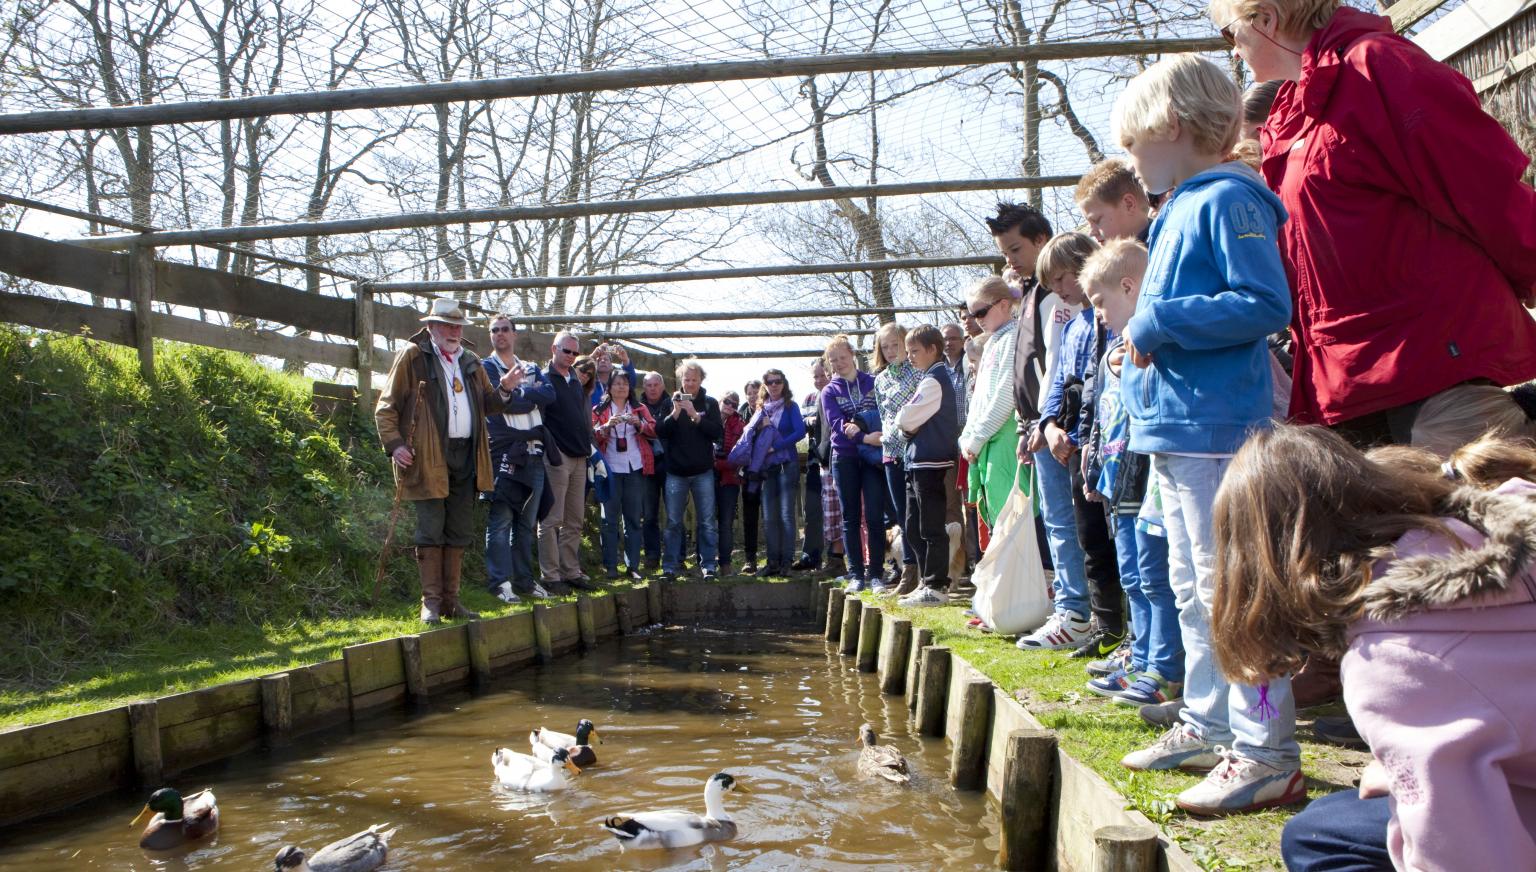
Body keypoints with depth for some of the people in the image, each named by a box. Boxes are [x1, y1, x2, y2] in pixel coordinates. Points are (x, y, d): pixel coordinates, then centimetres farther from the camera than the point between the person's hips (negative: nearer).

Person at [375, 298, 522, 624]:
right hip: (428, 458, -6)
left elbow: (487, 405, 22)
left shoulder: (470, 362, 18)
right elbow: (386, 407, -1)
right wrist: (394, 444, -13)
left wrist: (503, 390, 1)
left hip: (466, 456, 6)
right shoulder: (412, 357, 0)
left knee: (459, 533, 9)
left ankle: (451, 600, 17)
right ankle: (431, 602, 3)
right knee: (431, 532, -4)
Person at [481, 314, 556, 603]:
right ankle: (500, 582, -5)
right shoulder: (486, 368, 4)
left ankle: (524, 580, 16)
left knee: (527, 522, 10)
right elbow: (503, 401, -12)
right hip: (503, 453, -5)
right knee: (501, 520, -7)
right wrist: (532, 396, -1)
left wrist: (519, 392, -7)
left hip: (533, 452, 5)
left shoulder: (532, 369, 20)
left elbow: (550, 394, 0)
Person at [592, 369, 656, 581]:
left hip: (635, 468, 2)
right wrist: (608, 425, -20)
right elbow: (593, 436, -3)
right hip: (611, 469, -2)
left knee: (633, 518, 2)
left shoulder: (640, 409, 15)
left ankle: (633, 566, 4)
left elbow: (653, 430, 3)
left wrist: (639, 423, -15)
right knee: (610, 519, -3)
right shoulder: (599, 411, 10)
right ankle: (610, 567, -1)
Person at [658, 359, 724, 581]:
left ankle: (709, 564, 7)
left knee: (707, 521, 1)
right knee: (673, 522, 3)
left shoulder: (709, 403, 5)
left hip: (703, 471, 0)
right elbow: (660, 432, -2)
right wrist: (675, 413, -17)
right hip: (676, 472, 1)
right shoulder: (672, 401, 7)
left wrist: (695, 415, -16)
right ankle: (671, 566, 9)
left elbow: (718, 432, -6)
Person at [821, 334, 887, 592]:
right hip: (845, 457, 1)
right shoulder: (829, 391, 8)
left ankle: (875, 573, 0)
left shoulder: (873, 382, 8)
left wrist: (860, 423, -18)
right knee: (850, 517, 3)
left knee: (874, 516, -5)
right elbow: (836, 424, -7)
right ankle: (855, 574, 6)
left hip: (873, 456, -1)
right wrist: (866, 437, -21)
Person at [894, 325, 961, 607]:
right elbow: (907, 420, 20)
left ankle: (937, 587, -1)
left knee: (931, 529, -6)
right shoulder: (931, 378, 19)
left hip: (930, 462, -10)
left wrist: (906, 421, 2)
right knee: (913, 530, 15)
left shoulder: (934, 380, -12)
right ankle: (928, 583, 21)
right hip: (919, 461, 10)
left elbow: (905, 418, -18)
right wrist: (912, 426, 0)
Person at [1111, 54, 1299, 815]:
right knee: (1192, 590, 17)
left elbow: (1266, 303, -21)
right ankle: (1208, 726, 29)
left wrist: (1158, 322, -17)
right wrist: (1143, 342, 10)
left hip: (1215, 428, -11)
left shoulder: (1228, 199, -11)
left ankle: (1267, 754, 0)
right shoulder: (1178, 211, 18)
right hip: (1176, 425, 11)